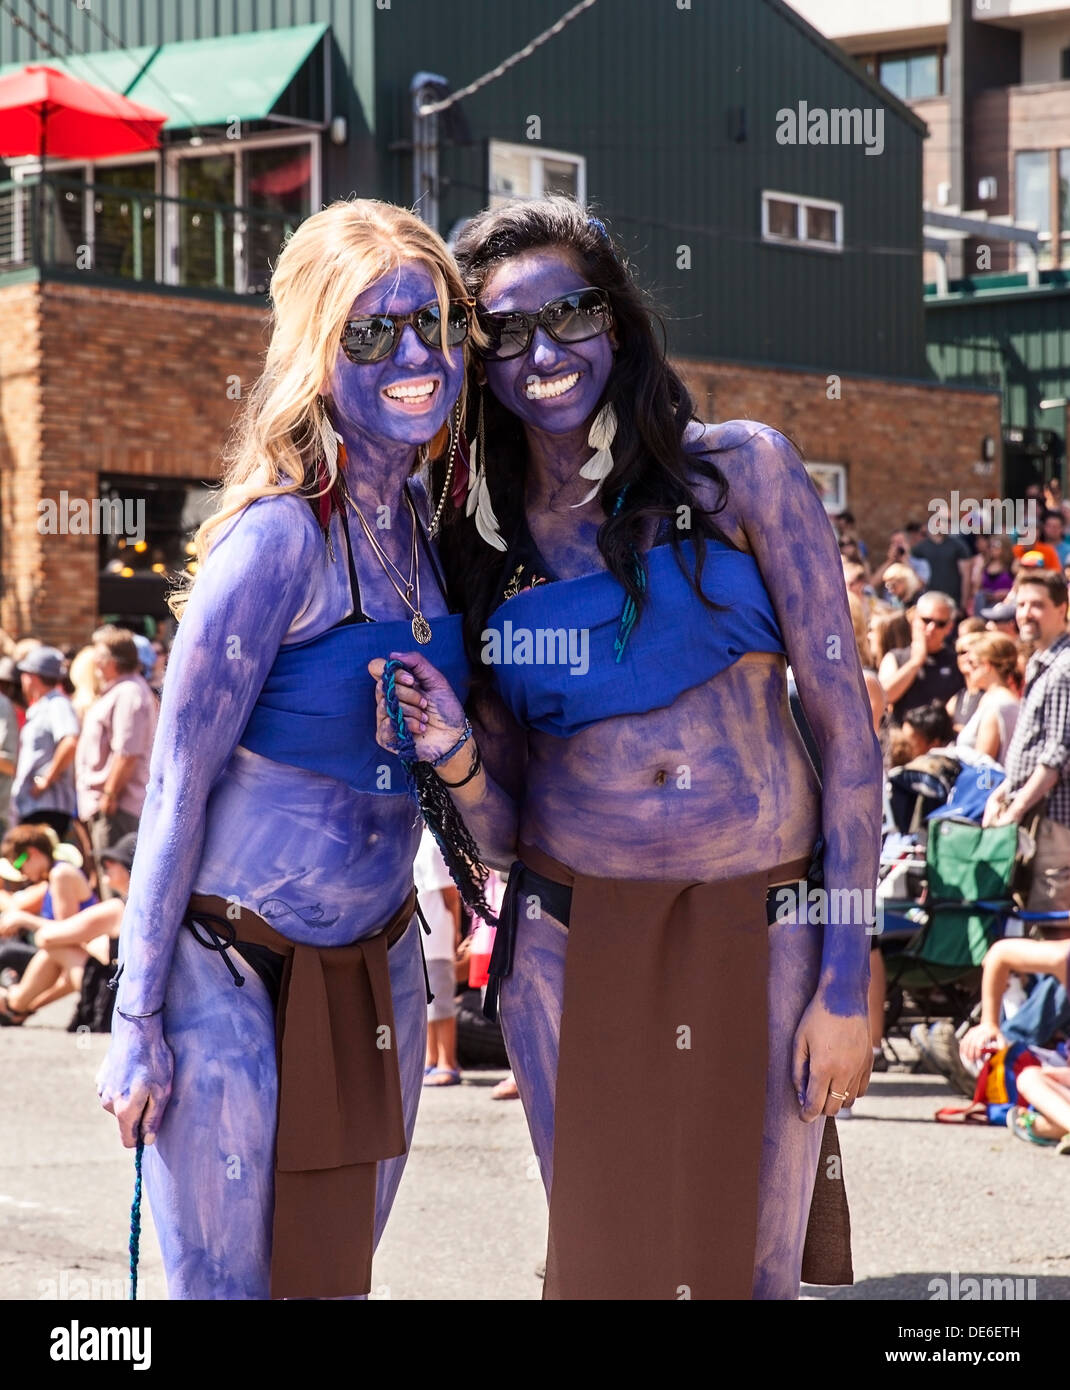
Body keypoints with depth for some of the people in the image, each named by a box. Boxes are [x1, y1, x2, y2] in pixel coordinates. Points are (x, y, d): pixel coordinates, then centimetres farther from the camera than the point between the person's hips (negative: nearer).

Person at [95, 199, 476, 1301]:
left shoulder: (426, 523, 5)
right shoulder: (281, 536, -17)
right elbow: (178, 781, -16)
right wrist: (137, 1020, -16)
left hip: (373, 961, 7)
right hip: (229, 966, -7)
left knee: (336, 1274, 14)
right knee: (222, 1285, 0)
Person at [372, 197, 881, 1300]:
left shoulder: (739, 470, 0)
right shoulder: (477, 545, 8)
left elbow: (844, 723, -2)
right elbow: (505, 833, 10)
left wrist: (845, 981, -6)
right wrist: (457, 759, -14)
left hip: (759, 938, -2)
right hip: (569, 949, 2)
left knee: (748, 1268, 5)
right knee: (603, 1254, 9)